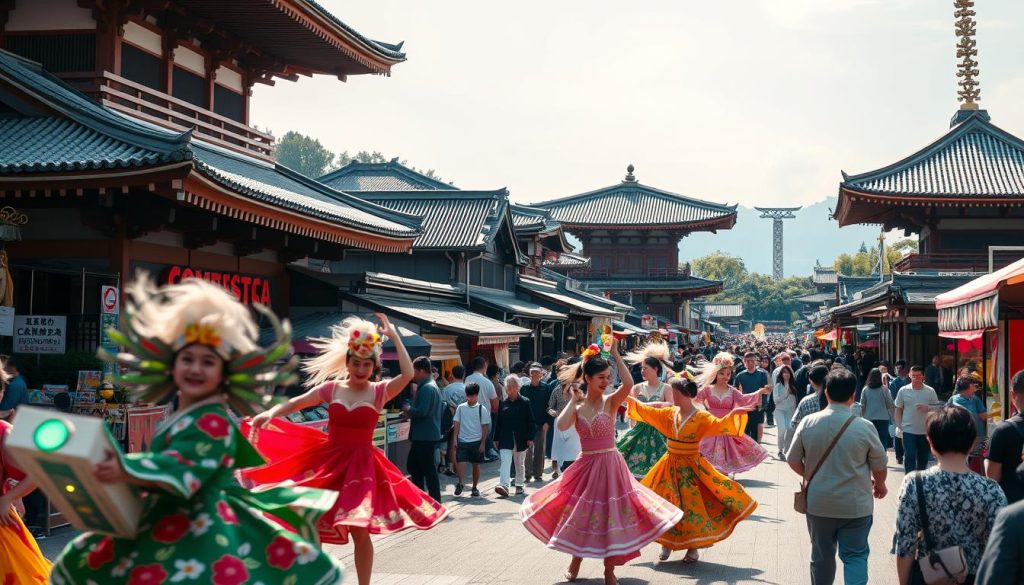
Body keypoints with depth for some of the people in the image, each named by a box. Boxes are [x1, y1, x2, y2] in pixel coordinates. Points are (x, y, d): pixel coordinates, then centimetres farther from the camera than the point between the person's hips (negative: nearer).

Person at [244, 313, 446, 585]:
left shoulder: (380, 391, -3)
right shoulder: (331, 388, 1)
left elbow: (408, 374, -19)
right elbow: (294, 403, 1)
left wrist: (394, 336, -16)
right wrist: (270, 413, -18)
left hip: (361, 464, -2)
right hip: (327, 460, 2)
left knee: (360, 530, 0)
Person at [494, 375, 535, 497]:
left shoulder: (525, 402, -1)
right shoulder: (503, 403, 5)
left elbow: (530, 421, -1)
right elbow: (498, 422, 8)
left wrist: (530, 438, -6)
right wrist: (496, 438, 6)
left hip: (521, 439, -1)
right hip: (506, 439, 1)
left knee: (520, 463, 13)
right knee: (505, 462, -13)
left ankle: (519, 485, 27)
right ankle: (504, 486, -22)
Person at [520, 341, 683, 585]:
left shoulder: (611, 401, -6)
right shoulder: (576, 406, 2)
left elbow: (628, 384, -26)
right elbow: (561, 425, -17)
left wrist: (615, 354, -21)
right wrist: (573, 400, -9)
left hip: (610, 465, -2)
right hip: (585, 466, 2)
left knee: (610, 516, 2)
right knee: (581, 514, 12)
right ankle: (576, 560, 36)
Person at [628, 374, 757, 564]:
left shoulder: (701, 417, -12)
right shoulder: (670, 413, 3)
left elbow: (719, 424, -26)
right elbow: (646, 410, 13)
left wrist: (733, 414, -42)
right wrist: (629, 398, 15)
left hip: (691, 468, -5)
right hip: (670, 466, 5)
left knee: (692, 505, -2)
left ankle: (693, 548, 11)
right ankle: (667, 544, 21)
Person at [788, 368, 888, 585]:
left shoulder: (808, 423, -8)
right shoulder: (864, 427, -13)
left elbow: (793, 461, 1)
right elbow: (879, 466, -1)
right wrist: (880, 485, 21)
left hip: (818, 504, 2)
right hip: (855, 506, -2)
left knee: (821, 556, 17)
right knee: (855, 556, 5)